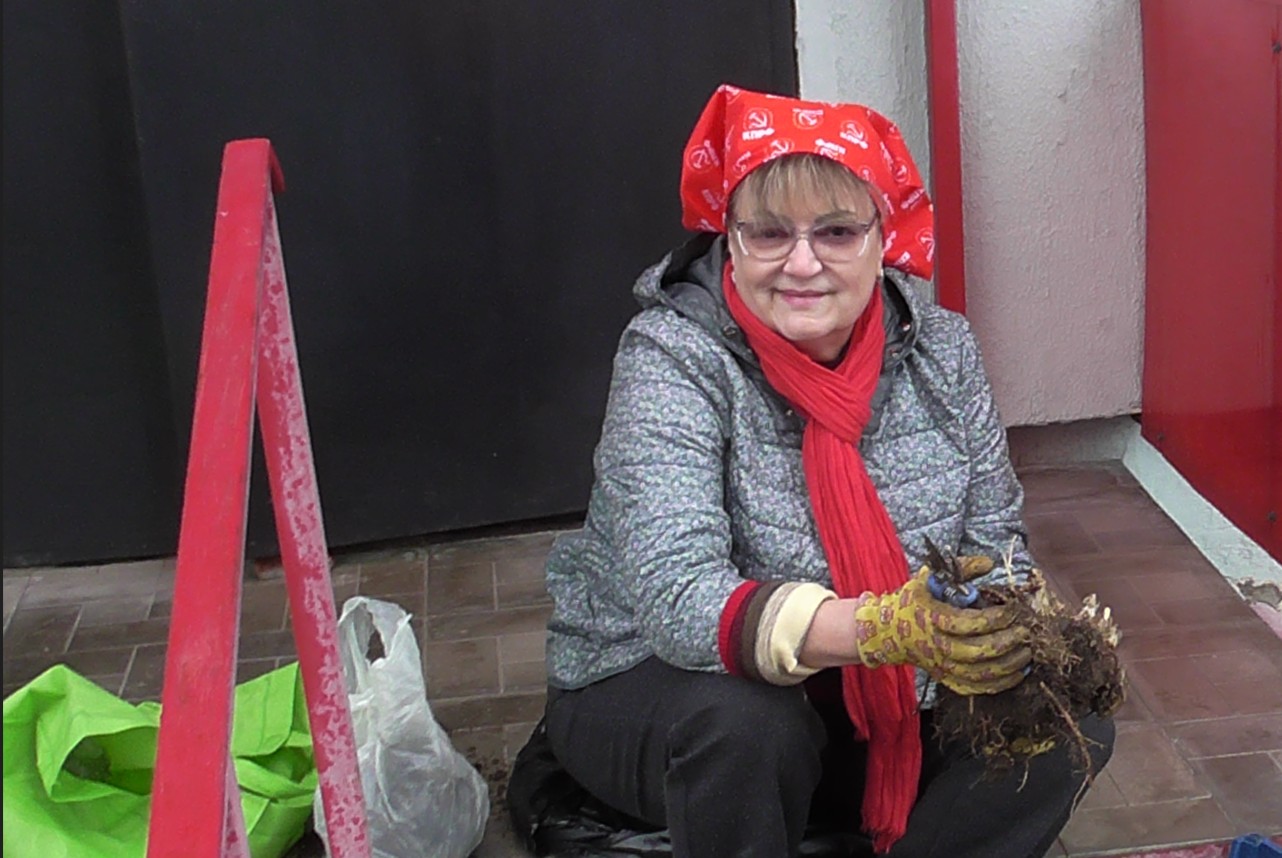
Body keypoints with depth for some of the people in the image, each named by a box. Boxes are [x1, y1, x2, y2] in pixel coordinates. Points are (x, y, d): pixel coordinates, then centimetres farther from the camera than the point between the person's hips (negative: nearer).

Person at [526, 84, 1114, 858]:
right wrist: (887, 628, -48)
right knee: (744, 720, -35)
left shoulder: (939, 349, -7)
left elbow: (997, 541, -3)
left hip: (868, 703, 5)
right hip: (652, 696, -4)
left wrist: (993, 616, -28)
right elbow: (678, 600, -33)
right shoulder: (672, 357, -22)